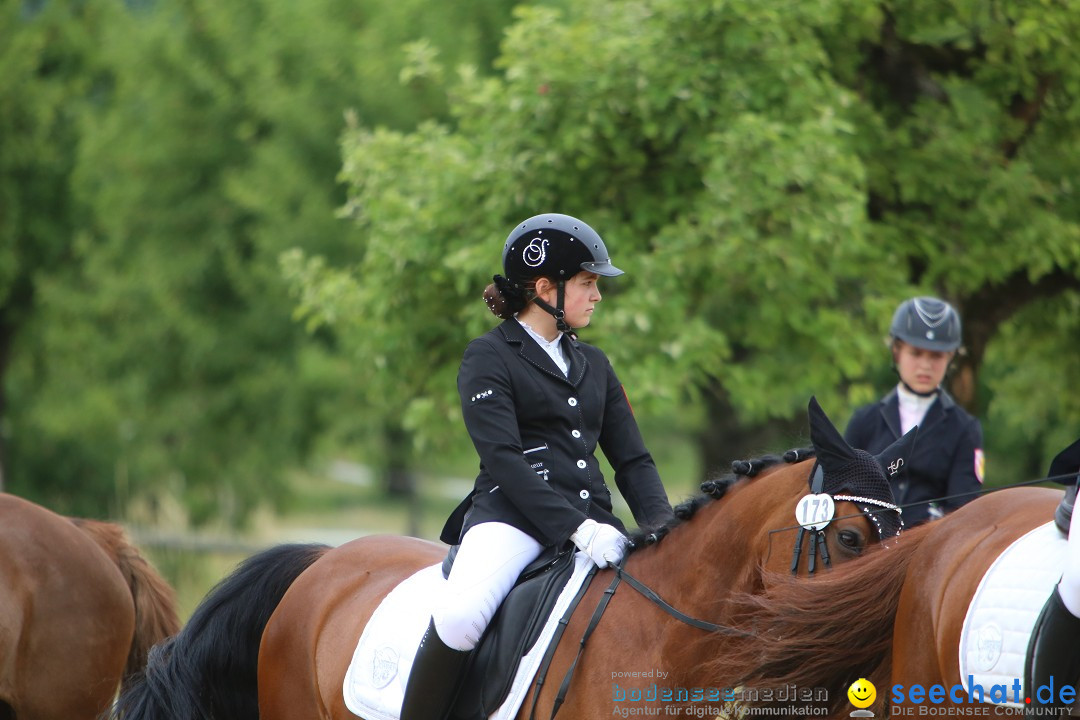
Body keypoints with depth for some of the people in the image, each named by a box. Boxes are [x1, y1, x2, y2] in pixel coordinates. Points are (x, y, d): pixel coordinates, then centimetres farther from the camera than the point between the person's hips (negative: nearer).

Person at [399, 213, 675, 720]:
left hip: (591, 520, 6)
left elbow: (632, 460, 18)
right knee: (460, 614, -34)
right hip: (512, 515, -6)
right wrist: (575, 527, -21)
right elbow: (502, 458, -10)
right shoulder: (488, 359, 3)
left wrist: (661, 525, -3)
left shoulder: (593, 364, 23)